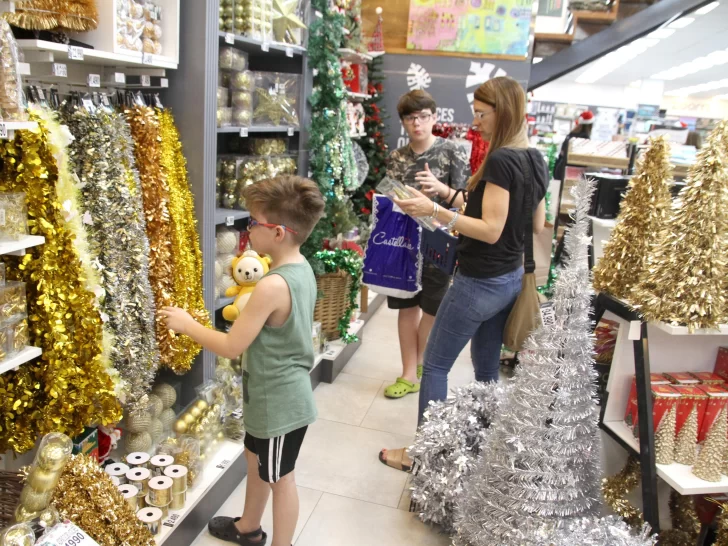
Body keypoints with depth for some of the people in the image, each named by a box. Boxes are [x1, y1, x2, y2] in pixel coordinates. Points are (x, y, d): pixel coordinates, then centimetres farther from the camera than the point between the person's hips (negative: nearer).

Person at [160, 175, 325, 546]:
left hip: (278, 402, -10)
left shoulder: (272, 285, -32)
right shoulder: (302, 269, -2)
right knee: (255, 458, 28)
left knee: (279, 477, 12)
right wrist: (248, 311, 4)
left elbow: (231, 347, -22)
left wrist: (185, 324, -11)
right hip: (279, 395, 10)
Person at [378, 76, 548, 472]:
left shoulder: (500, 160, -20)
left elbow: (490, 230, -23)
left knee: (435, 364, 5)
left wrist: (434, 211, -26)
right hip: (510, 280, 9)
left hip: (479, 283, -9)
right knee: (487, 368, 19)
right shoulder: (536, 161, 7)